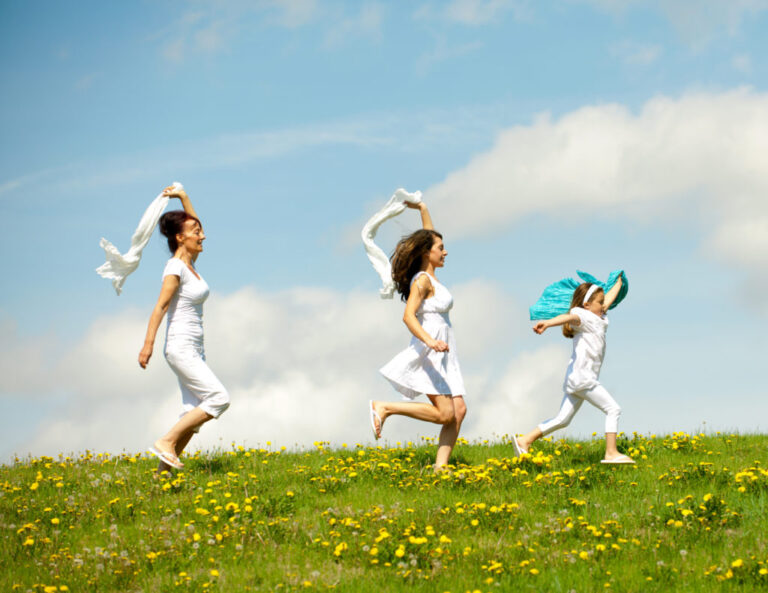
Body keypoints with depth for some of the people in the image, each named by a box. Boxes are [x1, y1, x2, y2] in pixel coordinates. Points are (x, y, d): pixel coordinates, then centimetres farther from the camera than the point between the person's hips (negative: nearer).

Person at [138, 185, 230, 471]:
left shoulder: (189, 263, 13)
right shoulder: (175, 267, -11)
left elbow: (193, 225, 29)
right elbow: (160, 306, -19)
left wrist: (183, 197, 23)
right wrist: (148, 343, -25)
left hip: (194, 350, 9)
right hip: (180, 348, -9)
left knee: (196, 410, 4)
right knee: (219, 398, -14)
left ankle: (164, 467, 5)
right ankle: (166, 442, -12)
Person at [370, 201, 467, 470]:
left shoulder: (429, 276, 15)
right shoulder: (422, 280, -11)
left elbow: (428, 239, 32)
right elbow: (408, 315, -23)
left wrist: (423, 210, 30)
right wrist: (430, 341, -36)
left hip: (441, 356, 9)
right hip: (428, 354, -9)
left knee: (459, 410, -2)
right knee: (444, 414, -14)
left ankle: (440, 466, -6)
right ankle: (384, 408, -6)